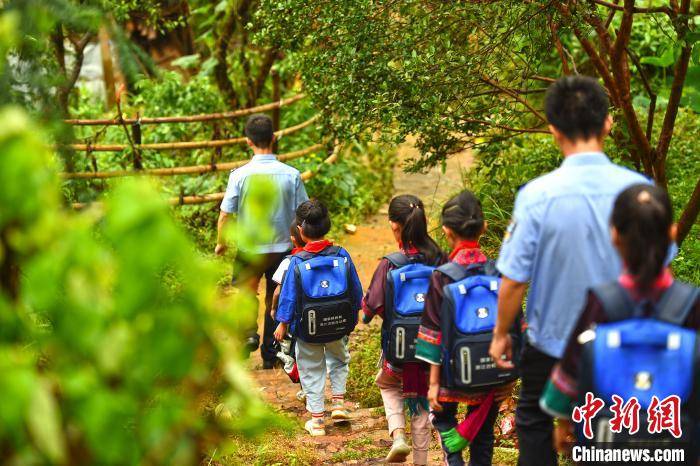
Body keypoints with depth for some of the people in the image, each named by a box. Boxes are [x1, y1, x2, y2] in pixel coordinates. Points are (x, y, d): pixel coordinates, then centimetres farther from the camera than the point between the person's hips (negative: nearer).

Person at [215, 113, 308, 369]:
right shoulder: (292, 175, -10)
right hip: (283, 249, 2)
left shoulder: (240, 175, -14)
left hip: (249, 250, -1)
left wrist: (221, 244, 9)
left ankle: (248, 331, -6)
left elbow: (225, 216, -9)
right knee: (276, 303, 16)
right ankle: (270, 355, 23)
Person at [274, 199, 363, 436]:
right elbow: (356, 290, 1)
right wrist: (353, 316, 17)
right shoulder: (342, 256, -9)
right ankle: (339, 403, 22)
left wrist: (282, 324, 6)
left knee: (312, 371, 12)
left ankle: (317, 419, 16)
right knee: (338, 360, 29)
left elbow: (288, 296, -8)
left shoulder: (297, 262, -16)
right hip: (339, 326, 2)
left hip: (308, 328, -2)